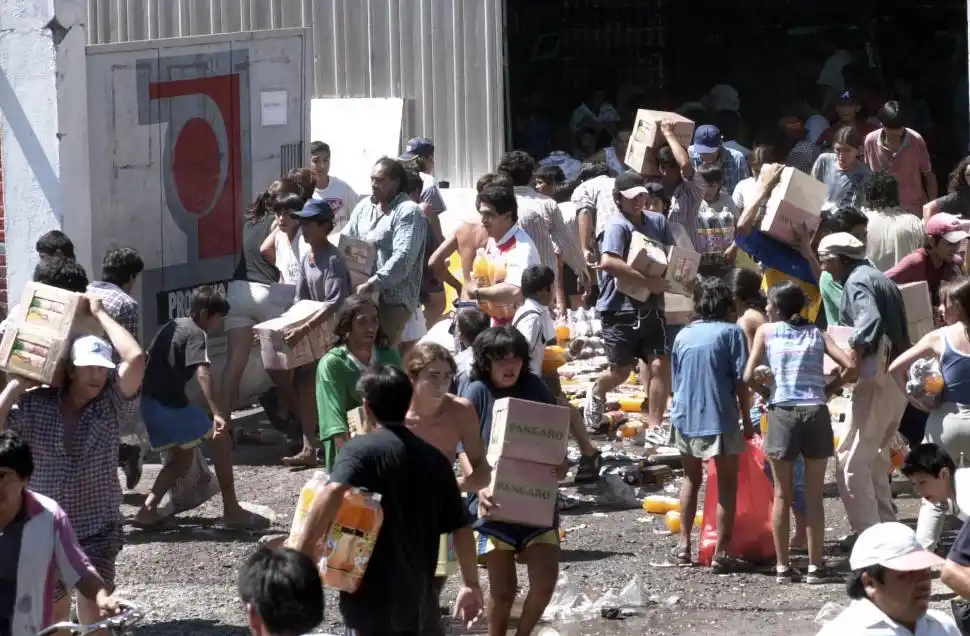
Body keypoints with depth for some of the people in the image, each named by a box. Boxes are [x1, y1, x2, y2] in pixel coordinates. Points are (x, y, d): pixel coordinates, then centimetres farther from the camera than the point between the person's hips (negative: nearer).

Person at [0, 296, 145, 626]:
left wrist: (100, 313, -13)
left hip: (98, 526, -2)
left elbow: (136, 358, -21)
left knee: (95, 607, -13)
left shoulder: (112, 403, -6)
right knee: (52, 609, 20)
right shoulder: (34, 404, -4)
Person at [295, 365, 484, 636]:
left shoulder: (361, 449, -10)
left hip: (372, 597, -6)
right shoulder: (435, 458, 8)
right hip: (418, 599, 6)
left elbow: (333, 492, -30)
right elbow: (461, 528, 9)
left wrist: (304, 547, -25)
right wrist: (471, 584, 18)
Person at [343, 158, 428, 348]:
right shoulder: (364, 206, 15)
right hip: (361, 294, 7)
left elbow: (403, 258, -19)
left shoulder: (408, 212, -9)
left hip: (392, 298, -7)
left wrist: (373, 284, -27)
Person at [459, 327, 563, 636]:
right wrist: (481, 488, -30)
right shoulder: (477, 393, -8)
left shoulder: (534, 388, 2)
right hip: (495, 502, -3)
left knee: (545, 579, -6)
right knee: (503, 589, 1)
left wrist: (560, 461, -12)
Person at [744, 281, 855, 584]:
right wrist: (829, 389, 11)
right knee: (814, 496, 8)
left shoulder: (766, 331, 6)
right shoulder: (816, 333, 11)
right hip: (816, 412, 1)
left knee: (783, 495, 9)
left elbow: (749, 376, -3)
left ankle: (783, 566, 11)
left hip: (782, 413, -1)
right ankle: (815, 566, 9)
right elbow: (849, 366, -2)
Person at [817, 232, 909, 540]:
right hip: (898, 376, 10)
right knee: (875, 457, 21)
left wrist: (854, 356, -27)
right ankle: (886, 524, 24)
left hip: (876, 379, -10)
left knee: (851, 458, -7)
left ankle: (867, 531, -10)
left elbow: (870, 321, -28)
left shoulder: (856, 282, -10)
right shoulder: (880, 279, 20)